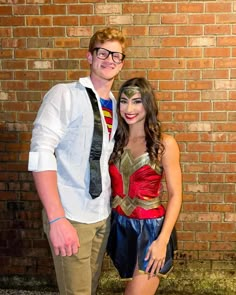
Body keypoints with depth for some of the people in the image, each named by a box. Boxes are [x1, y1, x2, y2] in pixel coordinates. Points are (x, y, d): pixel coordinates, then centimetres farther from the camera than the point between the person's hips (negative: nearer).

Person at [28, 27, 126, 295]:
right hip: (70, 216, -6)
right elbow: (41, 154, -19)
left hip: (103, 215, 6)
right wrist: (57, 219, -25)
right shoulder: (64, 95, -10)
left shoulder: (115, 106, 9)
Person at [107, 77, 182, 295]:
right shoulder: (116, 140, 4)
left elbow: (175, 195, -9)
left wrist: (163, 240, -16)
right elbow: (111, 185, 9)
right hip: (120, 227, 5)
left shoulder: (164, 143, -9)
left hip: (151, 229, -4)